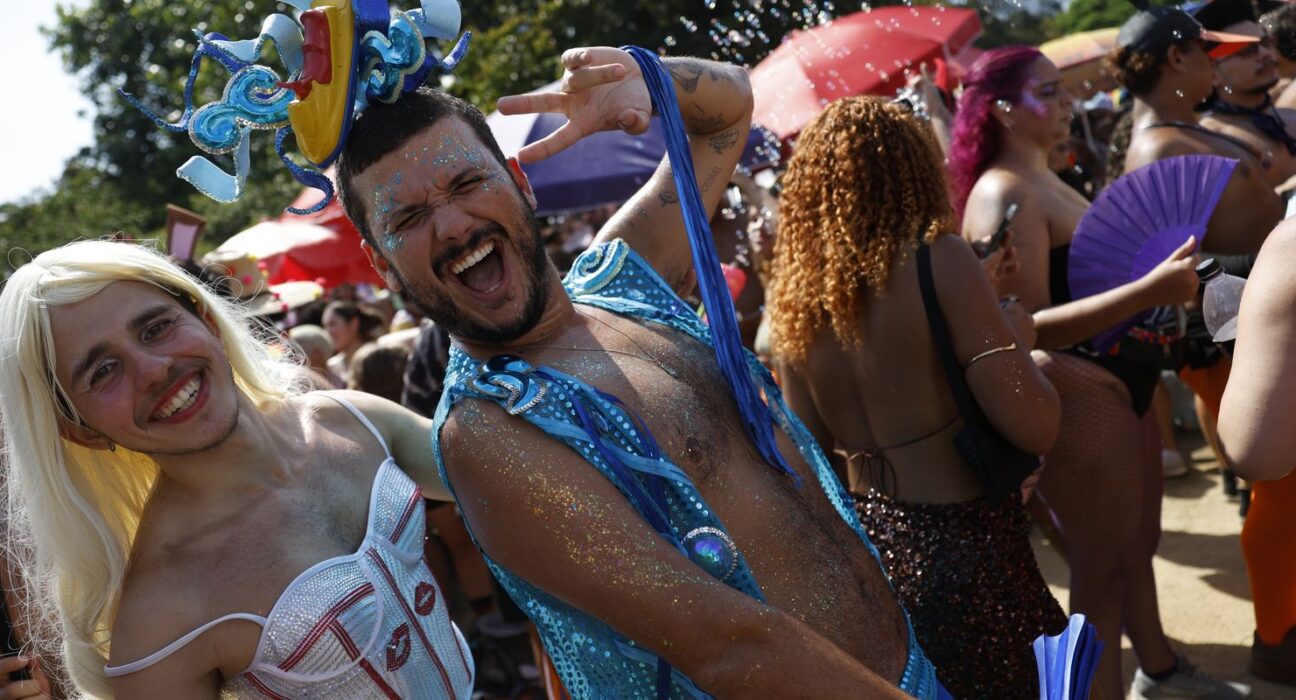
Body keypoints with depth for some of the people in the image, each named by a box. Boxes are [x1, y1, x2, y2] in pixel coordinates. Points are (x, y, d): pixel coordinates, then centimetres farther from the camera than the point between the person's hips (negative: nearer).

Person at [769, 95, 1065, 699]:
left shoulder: (794, 293, 1)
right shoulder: (937, 261, -15)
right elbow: (1035, 429, -19)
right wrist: (1017, 338, -1)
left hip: (862, 542, 6)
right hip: (964, 551, -6)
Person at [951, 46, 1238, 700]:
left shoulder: (1046, 180, 11)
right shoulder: (1002, 196, -20)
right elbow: (1029, 327, -29)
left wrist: (1162, 276, 16)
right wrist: (1149, 290, -34)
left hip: (1118, 380, 10)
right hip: (1075, 394, -10)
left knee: (1139, 542, 24)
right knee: (1102, 567, 2)